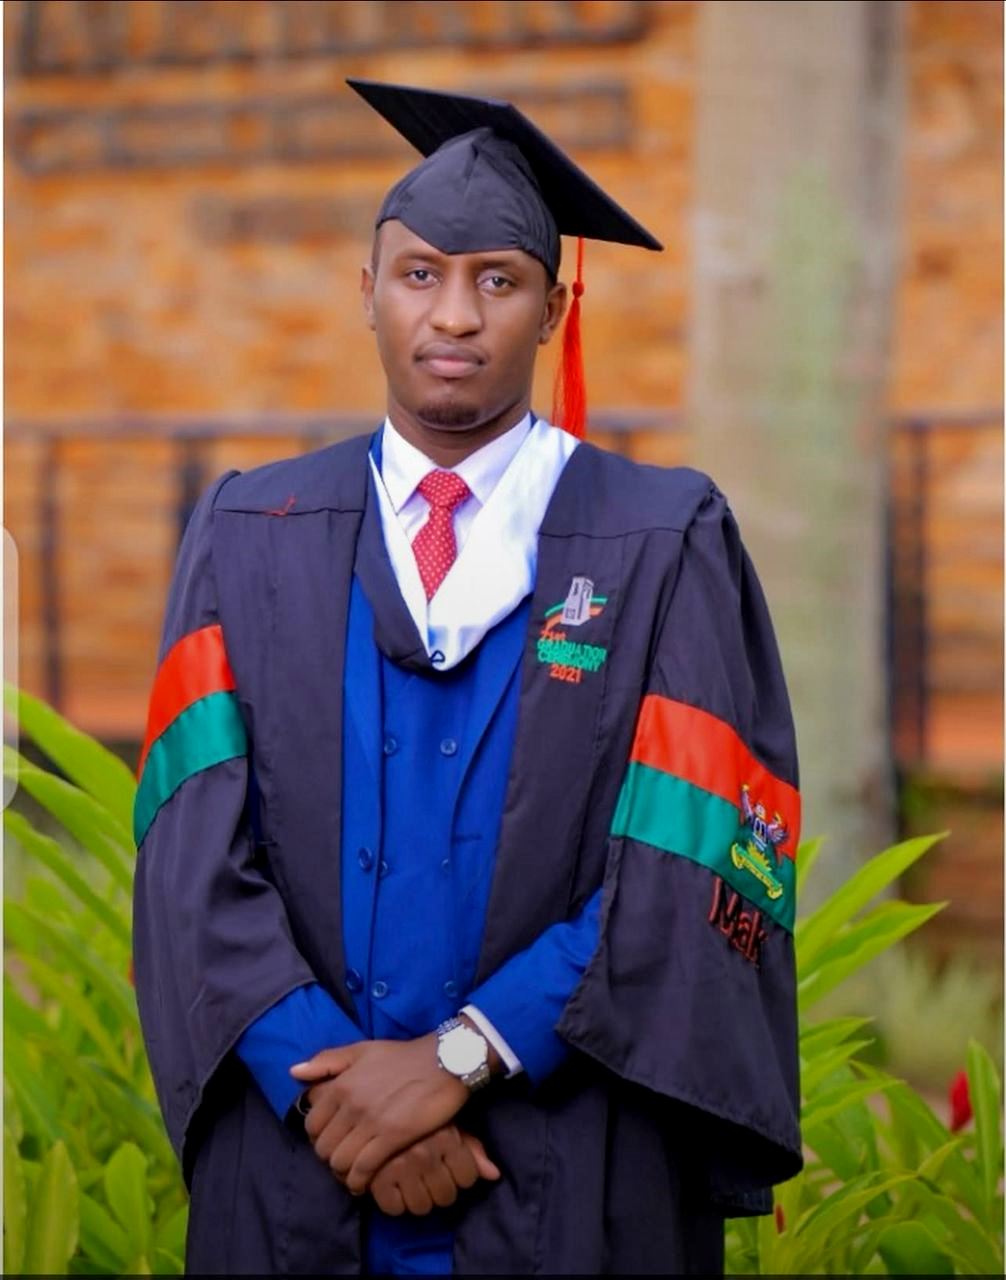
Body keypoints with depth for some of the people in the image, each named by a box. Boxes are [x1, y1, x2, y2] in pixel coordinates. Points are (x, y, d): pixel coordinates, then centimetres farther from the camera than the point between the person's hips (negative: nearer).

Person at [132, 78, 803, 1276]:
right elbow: (196, 850, -3)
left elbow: (687, 868, -8)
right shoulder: (249, 536, 6)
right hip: (293, 1173, 1)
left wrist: (459, 1058, -15)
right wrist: (333, 1085, -15)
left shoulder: (666, 546, 1)